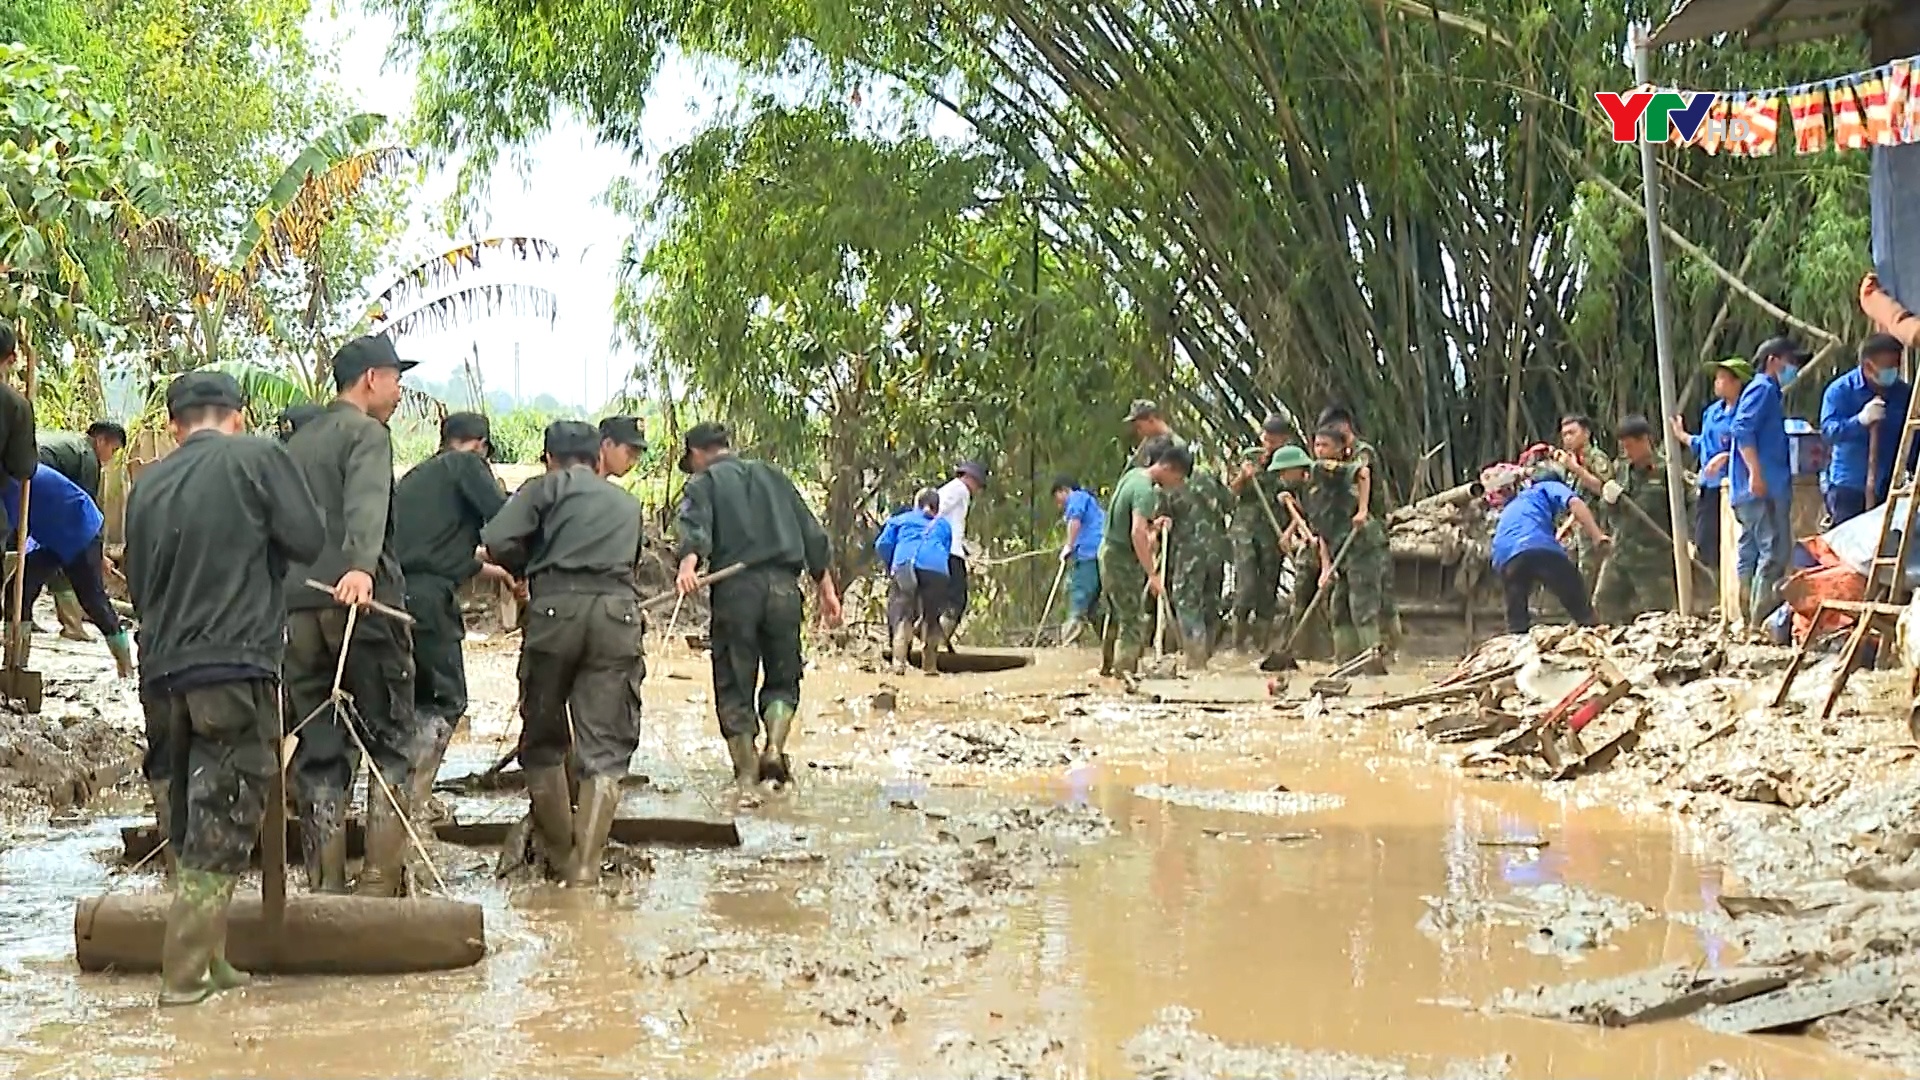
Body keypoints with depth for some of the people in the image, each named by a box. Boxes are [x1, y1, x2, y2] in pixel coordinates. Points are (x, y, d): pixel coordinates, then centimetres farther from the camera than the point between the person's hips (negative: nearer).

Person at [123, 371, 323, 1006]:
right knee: (221, 829, -1)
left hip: (162, 673, 5)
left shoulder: (148, 486, 11)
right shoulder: (257, 458, -2)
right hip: (237, 668, -5)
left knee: (184, 829, 13)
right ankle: (187, 973, -4)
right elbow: (309, 542, -4)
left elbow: (138, 584, 17)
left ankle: (208, 961, 17)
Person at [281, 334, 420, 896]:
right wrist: (361, 567, -38)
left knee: (318, 755, 8)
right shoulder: (366, 433, -2)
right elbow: (367, 506, -22)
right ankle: (381, 884, -4)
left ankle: (325, 890, 6)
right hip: (361, 600, -6)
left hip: (295, 608, 7)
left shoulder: (297, 441, 21)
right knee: (392, 745, 2)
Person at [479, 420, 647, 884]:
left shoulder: (545, 488, 14)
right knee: (605, 749, 1)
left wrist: (528, 569, 18)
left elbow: (497, 542, 0)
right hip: (618, 611, 2)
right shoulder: (627, 504, 27)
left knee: (543, 740, 14)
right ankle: (585, 864, -8)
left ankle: (557, 855, 19)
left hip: (556, 607, -2)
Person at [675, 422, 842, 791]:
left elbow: (695, 528, -13)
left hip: (735, 590, -3)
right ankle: (775, 748, -9)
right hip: (784, 585, 3)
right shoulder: (772, 476, 22)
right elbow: (812, 535, 17)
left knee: (734, 684, 7)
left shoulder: (703, 484, 10)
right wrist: (826, 587, 18)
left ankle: (746, 772, 6)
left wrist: (688, 562, -30)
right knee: (782, 679, 14)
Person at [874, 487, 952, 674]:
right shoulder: (944, 525, 31)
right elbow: (947, 551, 22)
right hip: (936, 569, 1)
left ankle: (898, 663, -18)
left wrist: (890, 567, 30)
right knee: (931, 618, 11)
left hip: (905, 566, -1)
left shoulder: (901, 519, 26)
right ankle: (929, 666, 8)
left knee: (901, 616, -2)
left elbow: (882, 545, 16)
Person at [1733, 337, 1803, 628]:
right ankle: (1762, 621, -18)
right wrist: (1756, 473, -24)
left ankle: (1750, 619, 10)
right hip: (1763, 488, -11)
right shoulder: (1763, 388, -5)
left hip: (1754, 491, 11)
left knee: (1751, 554, 8)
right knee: (1774, 552, -14)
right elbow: (1743, 429, -18)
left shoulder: (1769, 392, 25)